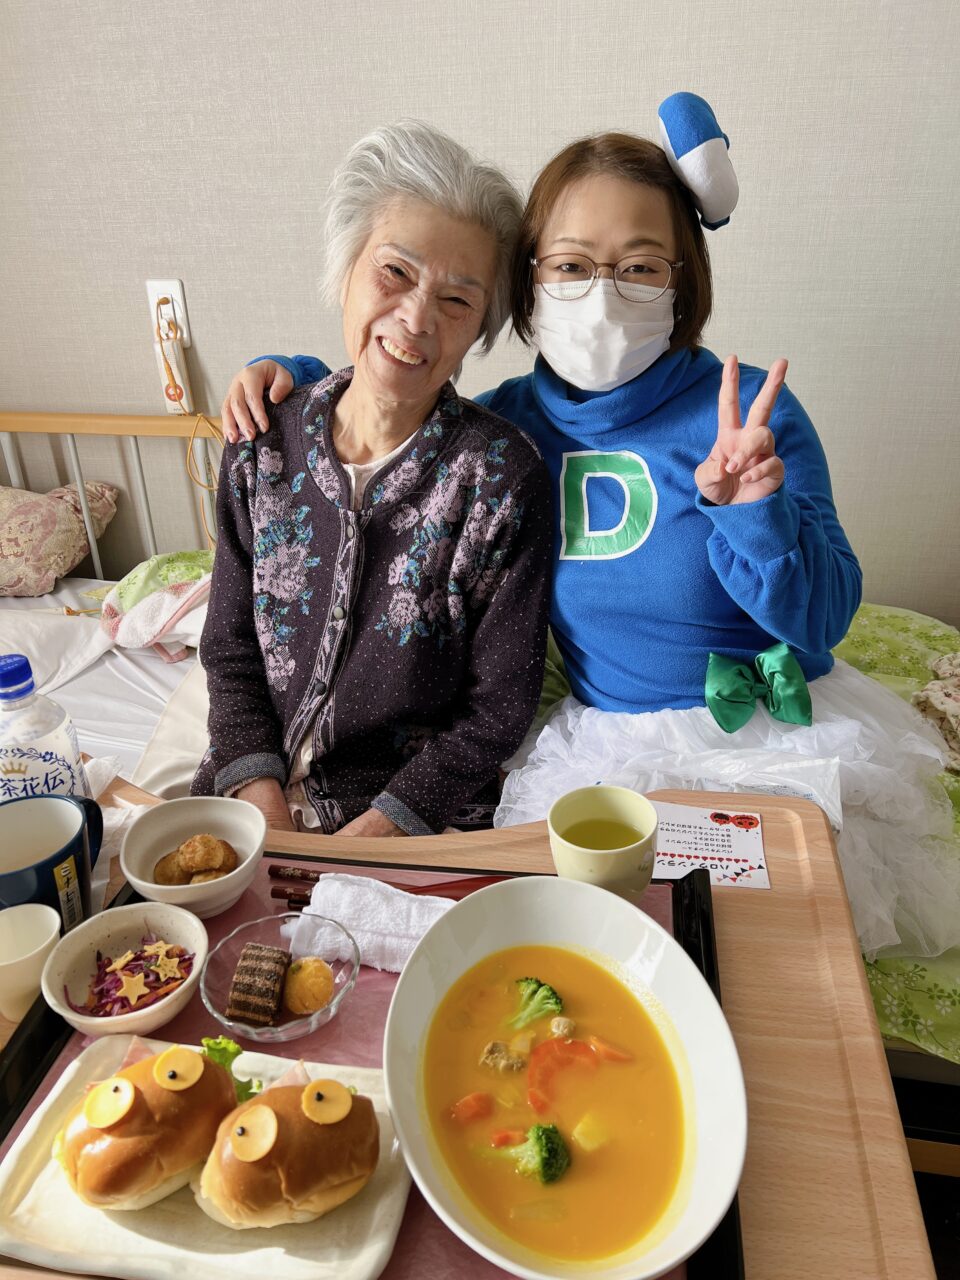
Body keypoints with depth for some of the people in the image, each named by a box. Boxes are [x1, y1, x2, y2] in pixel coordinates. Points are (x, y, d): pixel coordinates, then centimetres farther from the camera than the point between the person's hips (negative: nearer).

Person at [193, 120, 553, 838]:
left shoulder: (503, 477, -14)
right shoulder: (262, 445, -3)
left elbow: (498, 710, -10)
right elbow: (231, 648, 3)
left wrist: (374, 829, -15)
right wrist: (261, 799, -8)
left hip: (419, 821, -2)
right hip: (258, 792, 3)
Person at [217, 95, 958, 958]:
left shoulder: (747, 414, -13)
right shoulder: (511, 422, -3)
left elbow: (822, 620, -12)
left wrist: (753, 512, -30)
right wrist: (290, 373, 1)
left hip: (776, 741, -2)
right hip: (605, 742, 3)